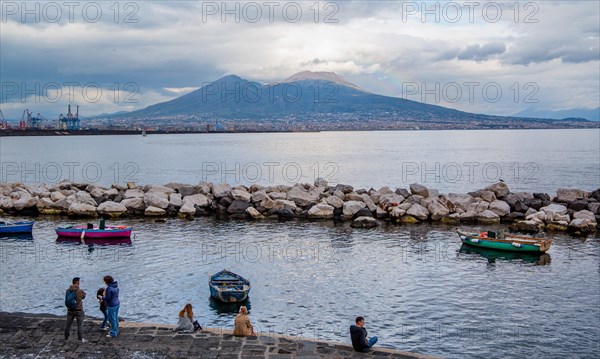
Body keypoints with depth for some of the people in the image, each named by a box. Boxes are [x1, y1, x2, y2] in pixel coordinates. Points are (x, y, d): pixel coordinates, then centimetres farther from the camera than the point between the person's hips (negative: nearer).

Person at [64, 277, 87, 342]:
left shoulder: (68, 291, -3)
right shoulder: (80, 291, -16)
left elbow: (67, 299, 11)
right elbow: (84, 296, 3)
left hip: (70, 310, 4)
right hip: (78, 310, -4)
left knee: (68, 324, 15)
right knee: (80, 325, 3)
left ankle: (66, 337, 24)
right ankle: (81, 339, 3)